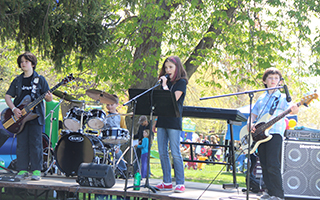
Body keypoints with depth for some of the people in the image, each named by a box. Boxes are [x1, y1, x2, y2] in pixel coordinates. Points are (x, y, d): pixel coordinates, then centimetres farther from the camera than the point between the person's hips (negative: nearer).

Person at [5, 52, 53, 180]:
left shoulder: (40, 79, 3)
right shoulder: (17, 81, 11)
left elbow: (48, 97, 2)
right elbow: (7, 96, 10)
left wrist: (49, 97, -23)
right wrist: (14, 109, -6)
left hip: (35, 116, -3)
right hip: (20, 117, 3)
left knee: (35, 144, -4)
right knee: (21, 144, 3)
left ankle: (36, 171, 1)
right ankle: (22, 170, 10)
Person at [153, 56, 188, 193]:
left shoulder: (181, 82, -2)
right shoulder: (166, 81, 18)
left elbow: (173, 99, -16)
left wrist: (165, 86, -11)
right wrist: (156, 121, 15)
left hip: (174, 121, -7)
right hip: (162, 120, 7)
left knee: (175, 153, -8)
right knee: (162, 152, 5)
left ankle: (180, 183, -4)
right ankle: (167, 182, 10)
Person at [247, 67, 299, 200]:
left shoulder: (282, 97, 5)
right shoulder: (262, 98, 19)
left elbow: (289, 108, -12)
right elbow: (253, 114, 21)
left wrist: (294, 109, -36)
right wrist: (250, 123, 1)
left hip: (275, 133, -6)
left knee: (272, 165, -15)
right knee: (264, 166, 5)